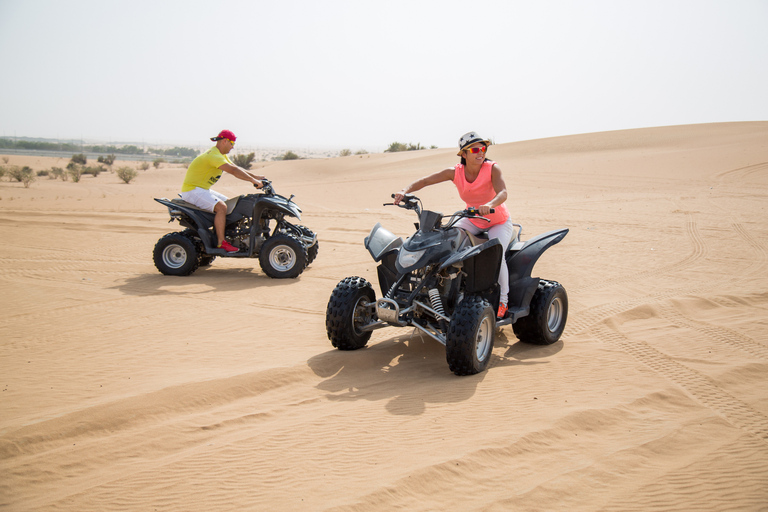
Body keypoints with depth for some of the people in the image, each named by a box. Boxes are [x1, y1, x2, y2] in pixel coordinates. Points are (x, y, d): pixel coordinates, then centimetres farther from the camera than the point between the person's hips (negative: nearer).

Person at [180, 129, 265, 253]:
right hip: (192, 190, -11)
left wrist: (256, 177, 9)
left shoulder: (221, 155, 12)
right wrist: (253, 181, -28)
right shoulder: (214, 155, -22)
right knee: (221, 207, -26)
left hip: (202, 189, 11)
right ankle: (221, 243, -23)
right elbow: (233, 171, -29)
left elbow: (237, 168, 17)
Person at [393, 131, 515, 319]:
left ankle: (503, 300, -8)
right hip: (472, 220, 4)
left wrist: (489, 205, -58)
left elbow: (503, 193, -36)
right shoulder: (455, 172, -13)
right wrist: (405, 191, -35)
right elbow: (425, 180, -17)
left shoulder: (492, 168, -21)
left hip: (499, 221, -4)